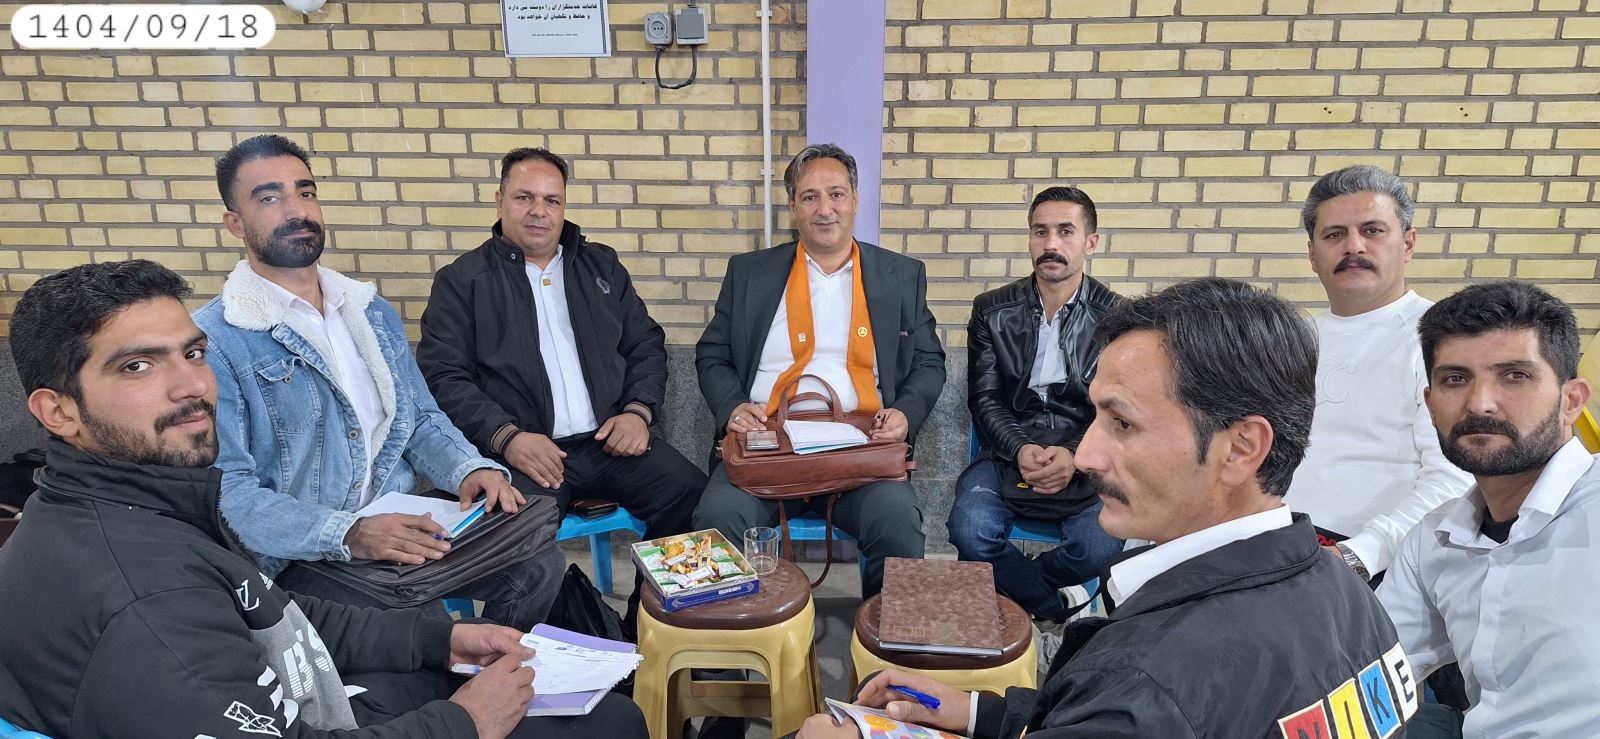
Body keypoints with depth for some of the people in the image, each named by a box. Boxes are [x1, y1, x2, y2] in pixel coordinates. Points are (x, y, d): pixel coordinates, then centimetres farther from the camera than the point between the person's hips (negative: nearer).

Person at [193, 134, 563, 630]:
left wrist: (470, 469, -6)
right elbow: (227, 492, -15)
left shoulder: (374, 312, 12)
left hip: (401, 526, 6)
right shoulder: (211, 341, -9)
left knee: (540, 563, -11)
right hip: (298, 558, -5)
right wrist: (348, 534, -29)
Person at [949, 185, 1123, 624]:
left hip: (1086, 461, 0)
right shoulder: (992, 311, 6)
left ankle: (1014, 588, 7)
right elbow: (984, 399, 1)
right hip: (1009, 453, 1)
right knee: (970, 530, -27)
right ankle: (1052, 611, 2)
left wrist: (1076, 457, -19)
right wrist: (1020, 449, -18)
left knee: (1100, 548, -27)